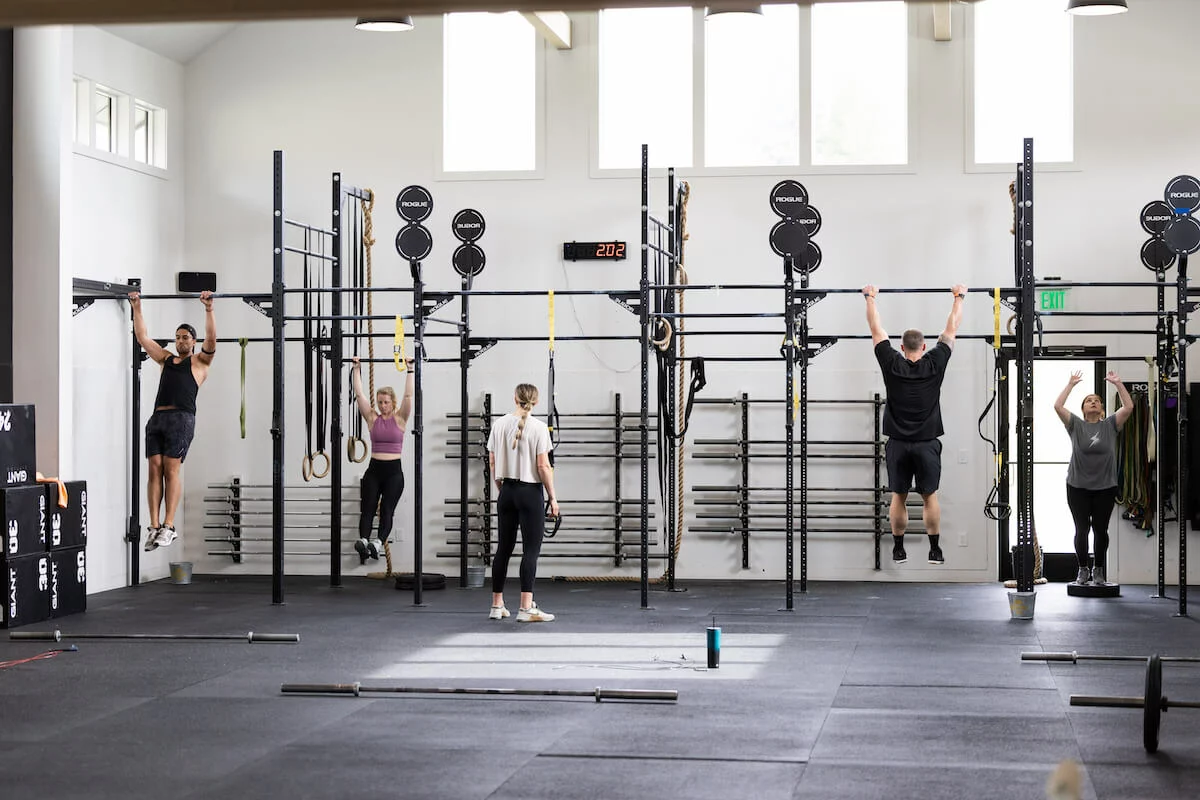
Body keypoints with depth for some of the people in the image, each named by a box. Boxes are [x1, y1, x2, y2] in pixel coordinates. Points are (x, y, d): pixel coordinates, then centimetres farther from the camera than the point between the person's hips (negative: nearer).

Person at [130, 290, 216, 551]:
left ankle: (169, 527, -9)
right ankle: (154, 527, -5)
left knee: (171, 470, -11)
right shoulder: (166, 359, 25)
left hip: (181, 418, -5)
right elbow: (142, 338, 25)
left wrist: (209, 309, -11)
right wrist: (137, 308, 21)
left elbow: (211, 339, -4)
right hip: (157, 417, 5)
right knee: (155, 469, -4)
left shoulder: (199, 361, 12)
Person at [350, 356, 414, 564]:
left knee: (387, 510, -14)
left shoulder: (400, 419, 2)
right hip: (374, 469, 2)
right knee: (367, 509, -12)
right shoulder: (372, 419, 7)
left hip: (393, 471, -2)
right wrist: (356, 370, 2)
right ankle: (363, 541, -29)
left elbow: (408, 395, -6)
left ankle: (379, 542, -31)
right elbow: (359, 394, 4)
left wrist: (410, 370, -6)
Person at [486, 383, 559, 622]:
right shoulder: (538, 427, -11)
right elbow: (543, 466, -12)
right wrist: (553, 498, -5)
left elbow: (492, 462, 7)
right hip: (530, 493, -5)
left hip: (506, 492, 5)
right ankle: (526, 608, -7)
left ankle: (497, 606, 16)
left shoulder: (499, 425, 3)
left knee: (504, 548, 12)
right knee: (531, 550, -3)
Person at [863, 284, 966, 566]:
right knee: (930, 497, 6)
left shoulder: (892, 365, -5)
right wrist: (959, 297, 15)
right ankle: (935, 550, 6)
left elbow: (876, 329, 5)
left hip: (898, 444, 1)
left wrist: (870, 298, 16)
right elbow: (951, 330, 4)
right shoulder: (935, 364, -5)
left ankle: (898, 549, 11)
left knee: (898, 497, 8)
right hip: (927, 444, -1)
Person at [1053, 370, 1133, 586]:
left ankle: (1098, 571, 17)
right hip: (1078, 486, -1)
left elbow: (1128, 407, -4)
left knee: (1101, 530, 6)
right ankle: (1083, 570, 14)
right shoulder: (1075, 425, 5)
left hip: (1105, 487, 1)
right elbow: (1058, 406, -6)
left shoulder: (1110, 425, 7)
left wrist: (1117, 383, -3)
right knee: (1081, 530, 2)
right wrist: (1071, 384, -1)